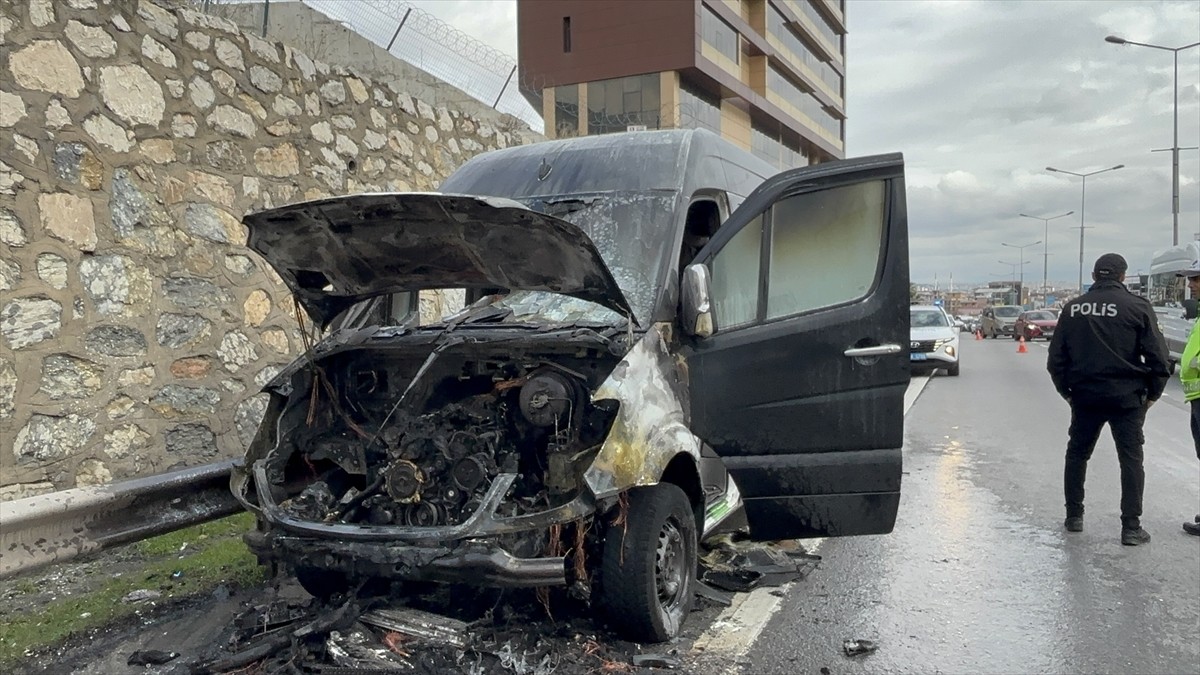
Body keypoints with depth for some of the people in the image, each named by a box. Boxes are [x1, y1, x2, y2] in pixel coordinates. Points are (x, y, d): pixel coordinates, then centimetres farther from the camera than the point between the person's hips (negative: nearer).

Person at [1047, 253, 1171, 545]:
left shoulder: (1073, 308, 3)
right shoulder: (1137, 307, -6)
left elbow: (1056, 358, 5)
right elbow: (1157, 357, -7)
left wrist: (1067, 391, 16)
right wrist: (1152, 394, 6)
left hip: (1084, 396, 3)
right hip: (1127, 397, -2)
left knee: (1077, 454, 16)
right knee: (1131, 459, 5)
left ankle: (1074, 517, 21)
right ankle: (1131, 527, 3)